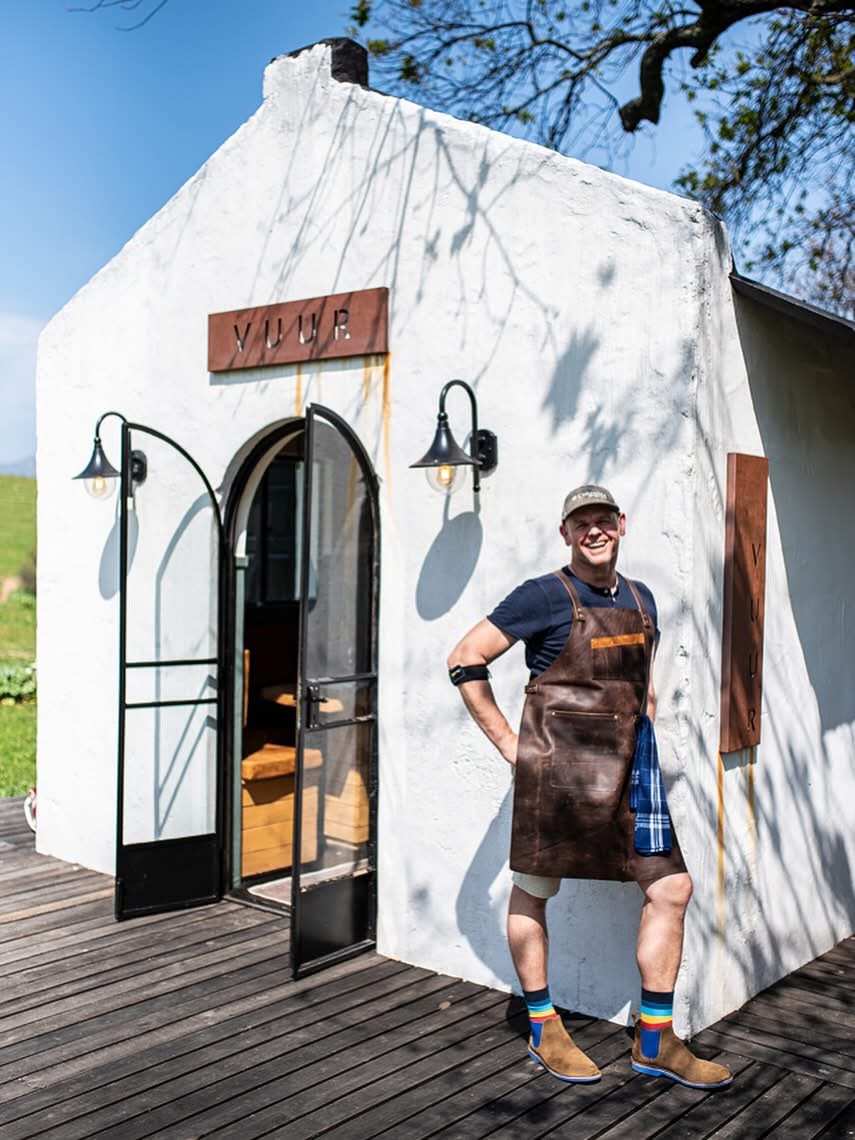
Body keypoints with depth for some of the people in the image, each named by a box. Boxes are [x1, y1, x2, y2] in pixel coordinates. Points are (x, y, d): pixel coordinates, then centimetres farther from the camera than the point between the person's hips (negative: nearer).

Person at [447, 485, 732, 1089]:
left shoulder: (641, 599, 12)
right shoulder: (545, 596, -8)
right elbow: (465, 661, -8)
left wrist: (644, 733, 11)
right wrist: (508, 741, -8)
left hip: (629, 767, 6)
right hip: (556, 767, -6)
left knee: (671, 888, 4)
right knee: (534, 892, 5)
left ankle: (655, 1041, 16)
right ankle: (544, 1030, 24)